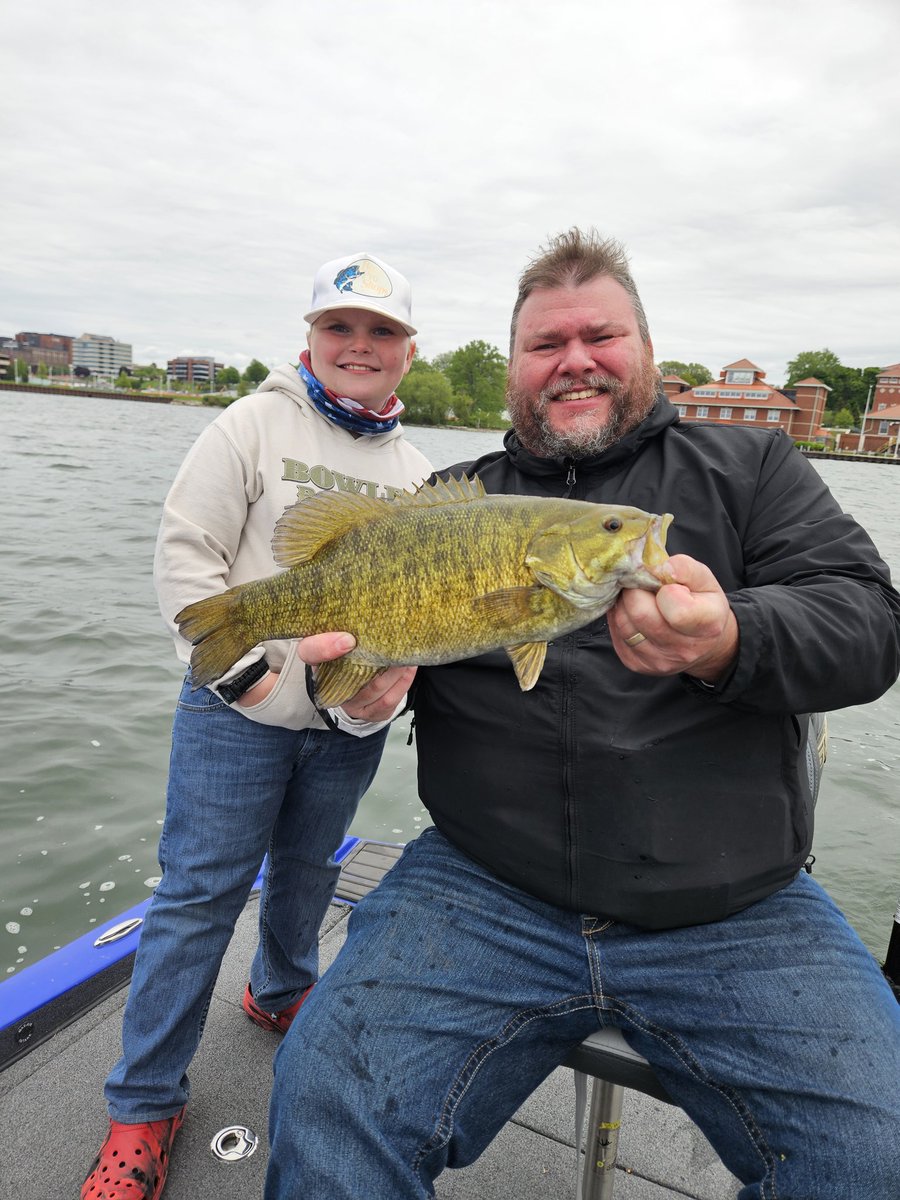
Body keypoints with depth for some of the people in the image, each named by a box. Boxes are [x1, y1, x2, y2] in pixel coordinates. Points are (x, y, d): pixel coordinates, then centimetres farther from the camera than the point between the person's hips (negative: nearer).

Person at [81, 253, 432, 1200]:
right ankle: (144, 1102, 20)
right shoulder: (253, 426, -6)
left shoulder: (414, 467, 9)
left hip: (354, 720, 5)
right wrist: (242, 669, -14)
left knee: (306, 873, 22)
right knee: (199, 892, 1)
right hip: (240, 712, -4)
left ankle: (281, 991, 50)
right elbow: (184, 556, -9)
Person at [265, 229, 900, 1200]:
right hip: (481, 890, 0)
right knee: (324, 1103, -15)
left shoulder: (748, 467, 9)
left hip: (737, 910, 1)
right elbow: (365, 619, 9)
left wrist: (730, 644, -23)